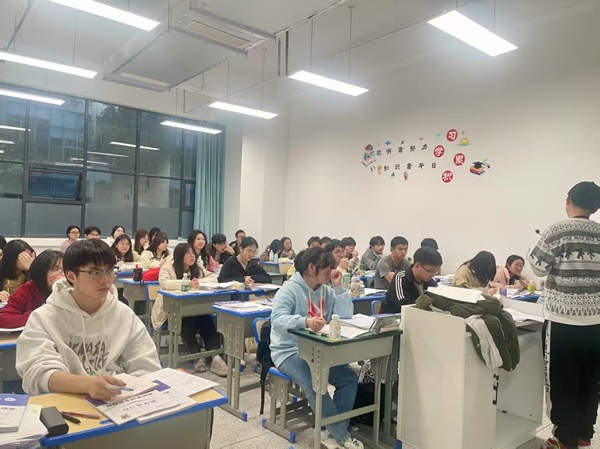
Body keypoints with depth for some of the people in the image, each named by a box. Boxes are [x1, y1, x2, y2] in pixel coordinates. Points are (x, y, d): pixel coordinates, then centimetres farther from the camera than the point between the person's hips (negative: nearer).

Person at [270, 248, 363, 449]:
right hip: (289, 351, -7)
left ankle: (336, 433, -6)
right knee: (315, 384, -31)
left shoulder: (326, 291, 5)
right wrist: (305, 321, -47)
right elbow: (277, 320, -29)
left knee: (350, 378, -11)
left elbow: (346, 316, -1)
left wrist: (339, 288, -10)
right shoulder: (290, 289, -15)